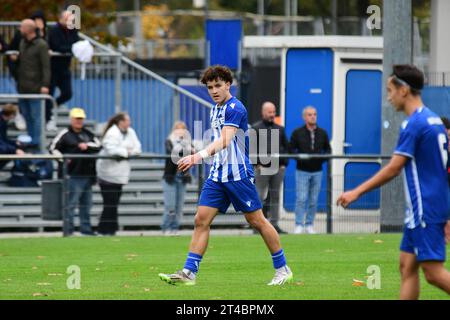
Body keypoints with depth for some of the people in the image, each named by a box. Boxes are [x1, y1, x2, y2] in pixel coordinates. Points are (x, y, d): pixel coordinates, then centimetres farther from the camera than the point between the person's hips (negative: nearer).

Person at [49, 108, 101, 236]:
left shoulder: (88, 134, 17)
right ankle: (68, 229, -5)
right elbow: (53, 148, -4)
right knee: (71, 203, -8)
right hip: (73, 175, -6)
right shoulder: (65, 134, -1)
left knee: (86, 204, 10)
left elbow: (99, 146, 8)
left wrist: (87, 146, -7)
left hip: (88, 175, 6)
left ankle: (86, 229, 16)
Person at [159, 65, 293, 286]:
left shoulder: (235, 108, -14)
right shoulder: (215, 110, 13)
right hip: (217, 175, 8)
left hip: (238, 174, -8)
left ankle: (282, 269, 12)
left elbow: (224, 141, -28)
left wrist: (198, 156, -40)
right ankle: (189, 272, -6)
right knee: (201, 220, -3)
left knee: (256, 221, -1)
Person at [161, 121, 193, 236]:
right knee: (170, 206, -8)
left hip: (182, 178, 3)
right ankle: (166, 228, 2)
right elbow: (171, 152, -19)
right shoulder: (169, 141, 1)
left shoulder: (188, 142, 9)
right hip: (170, 177, -3)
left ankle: (174, 228, 10)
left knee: (179, 206, 3)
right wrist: (187, 151, -31)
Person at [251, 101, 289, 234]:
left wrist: (284, 163, 6)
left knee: (275, 197, 6)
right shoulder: (255, 128, 2)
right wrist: (257, 164, -11)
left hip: (278, 168, 4)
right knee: (260, 196, -5)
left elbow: (286, 147, 19)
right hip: (262, 168, -4)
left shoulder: (280, 129, 16)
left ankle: (274, 223, 8)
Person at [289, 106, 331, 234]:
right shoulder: (297, 133, 1)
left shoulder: (322, 133, 9)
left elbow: (328, 149, 15)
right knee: (301, 199, -9)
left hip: (317, 171, 3)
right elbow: (291, 149, 1)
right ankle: (299, 225, -4)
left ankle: (310, 225, 13)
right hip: (302, 171, -3)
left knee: (314, 200, 5)